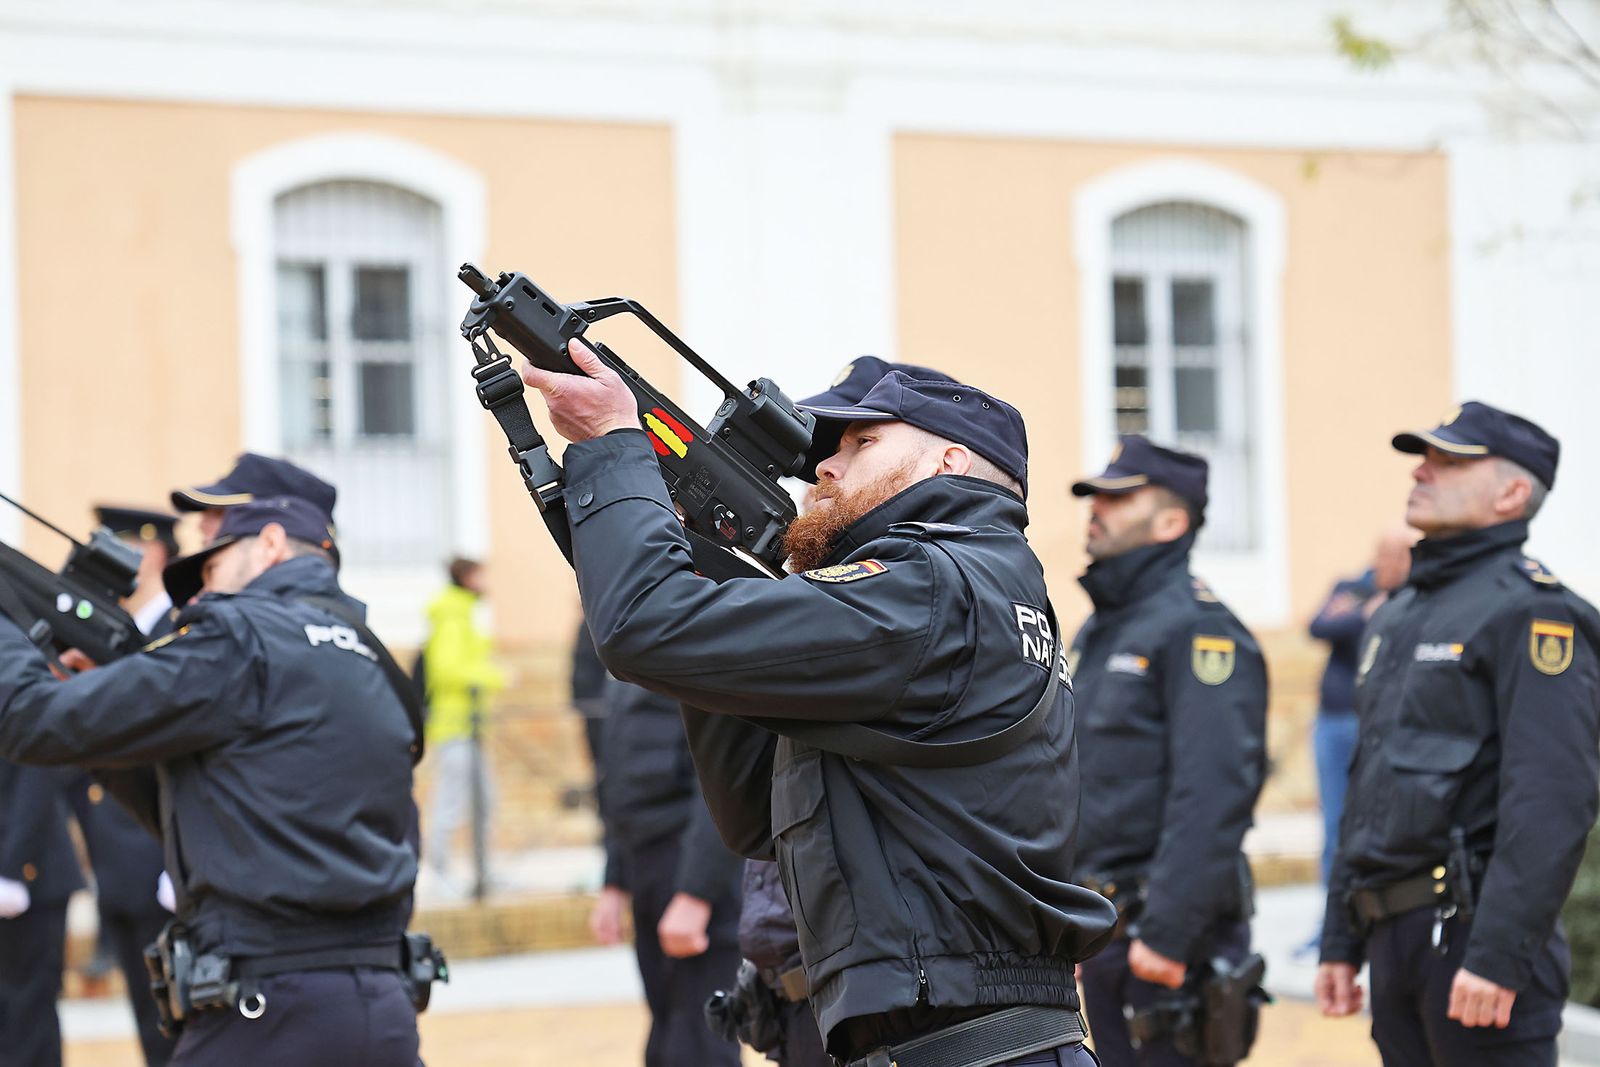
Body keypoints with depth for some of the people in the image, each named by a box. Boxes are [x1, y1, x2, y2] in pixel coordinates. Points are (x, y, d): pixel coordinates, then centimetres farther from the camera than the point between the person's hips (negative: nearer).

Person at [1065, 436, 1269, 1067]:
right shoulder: (1097, 631, 17)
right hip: (1101, 931, 9)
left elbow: (1212, 798, -21)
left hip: (1165, 925, -9)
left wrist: (1168, 935, -25)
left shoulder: (1198, 630, -13)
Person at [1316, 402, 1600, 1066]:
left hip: (1476, 933, -9)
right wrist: (1340, 942, 19)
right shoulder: (1397, 617, 20)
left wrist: (1499, 955, -24)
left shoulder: (1530, 611, -9)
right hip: (1394, 937, 9)